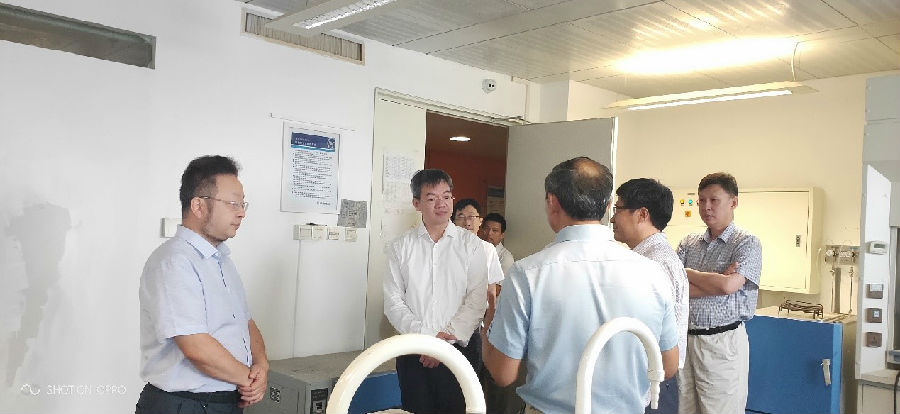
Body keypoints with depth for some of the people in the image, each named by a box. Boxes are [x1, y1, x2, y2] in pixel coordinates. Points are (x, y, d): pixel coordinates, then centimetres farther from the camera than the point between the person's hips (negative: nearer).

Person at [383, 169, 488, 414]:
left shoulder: (470, 244, 3)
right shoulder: (400, 247, 5)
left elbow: (477, 299, -4)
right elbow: (393, 302, 0)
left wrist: (446, 338, -13)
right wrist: (424, 337, -12)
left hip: (460, 350, -1)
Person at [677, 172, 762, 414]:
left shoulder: (747, 243, -3)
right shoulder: (688, 243, 10)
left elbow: (728, 285, -19)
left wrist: (688, 273, -4)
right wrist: (716, 281, -12)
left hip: (723, 341, -4)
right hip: (686, 338, 5)